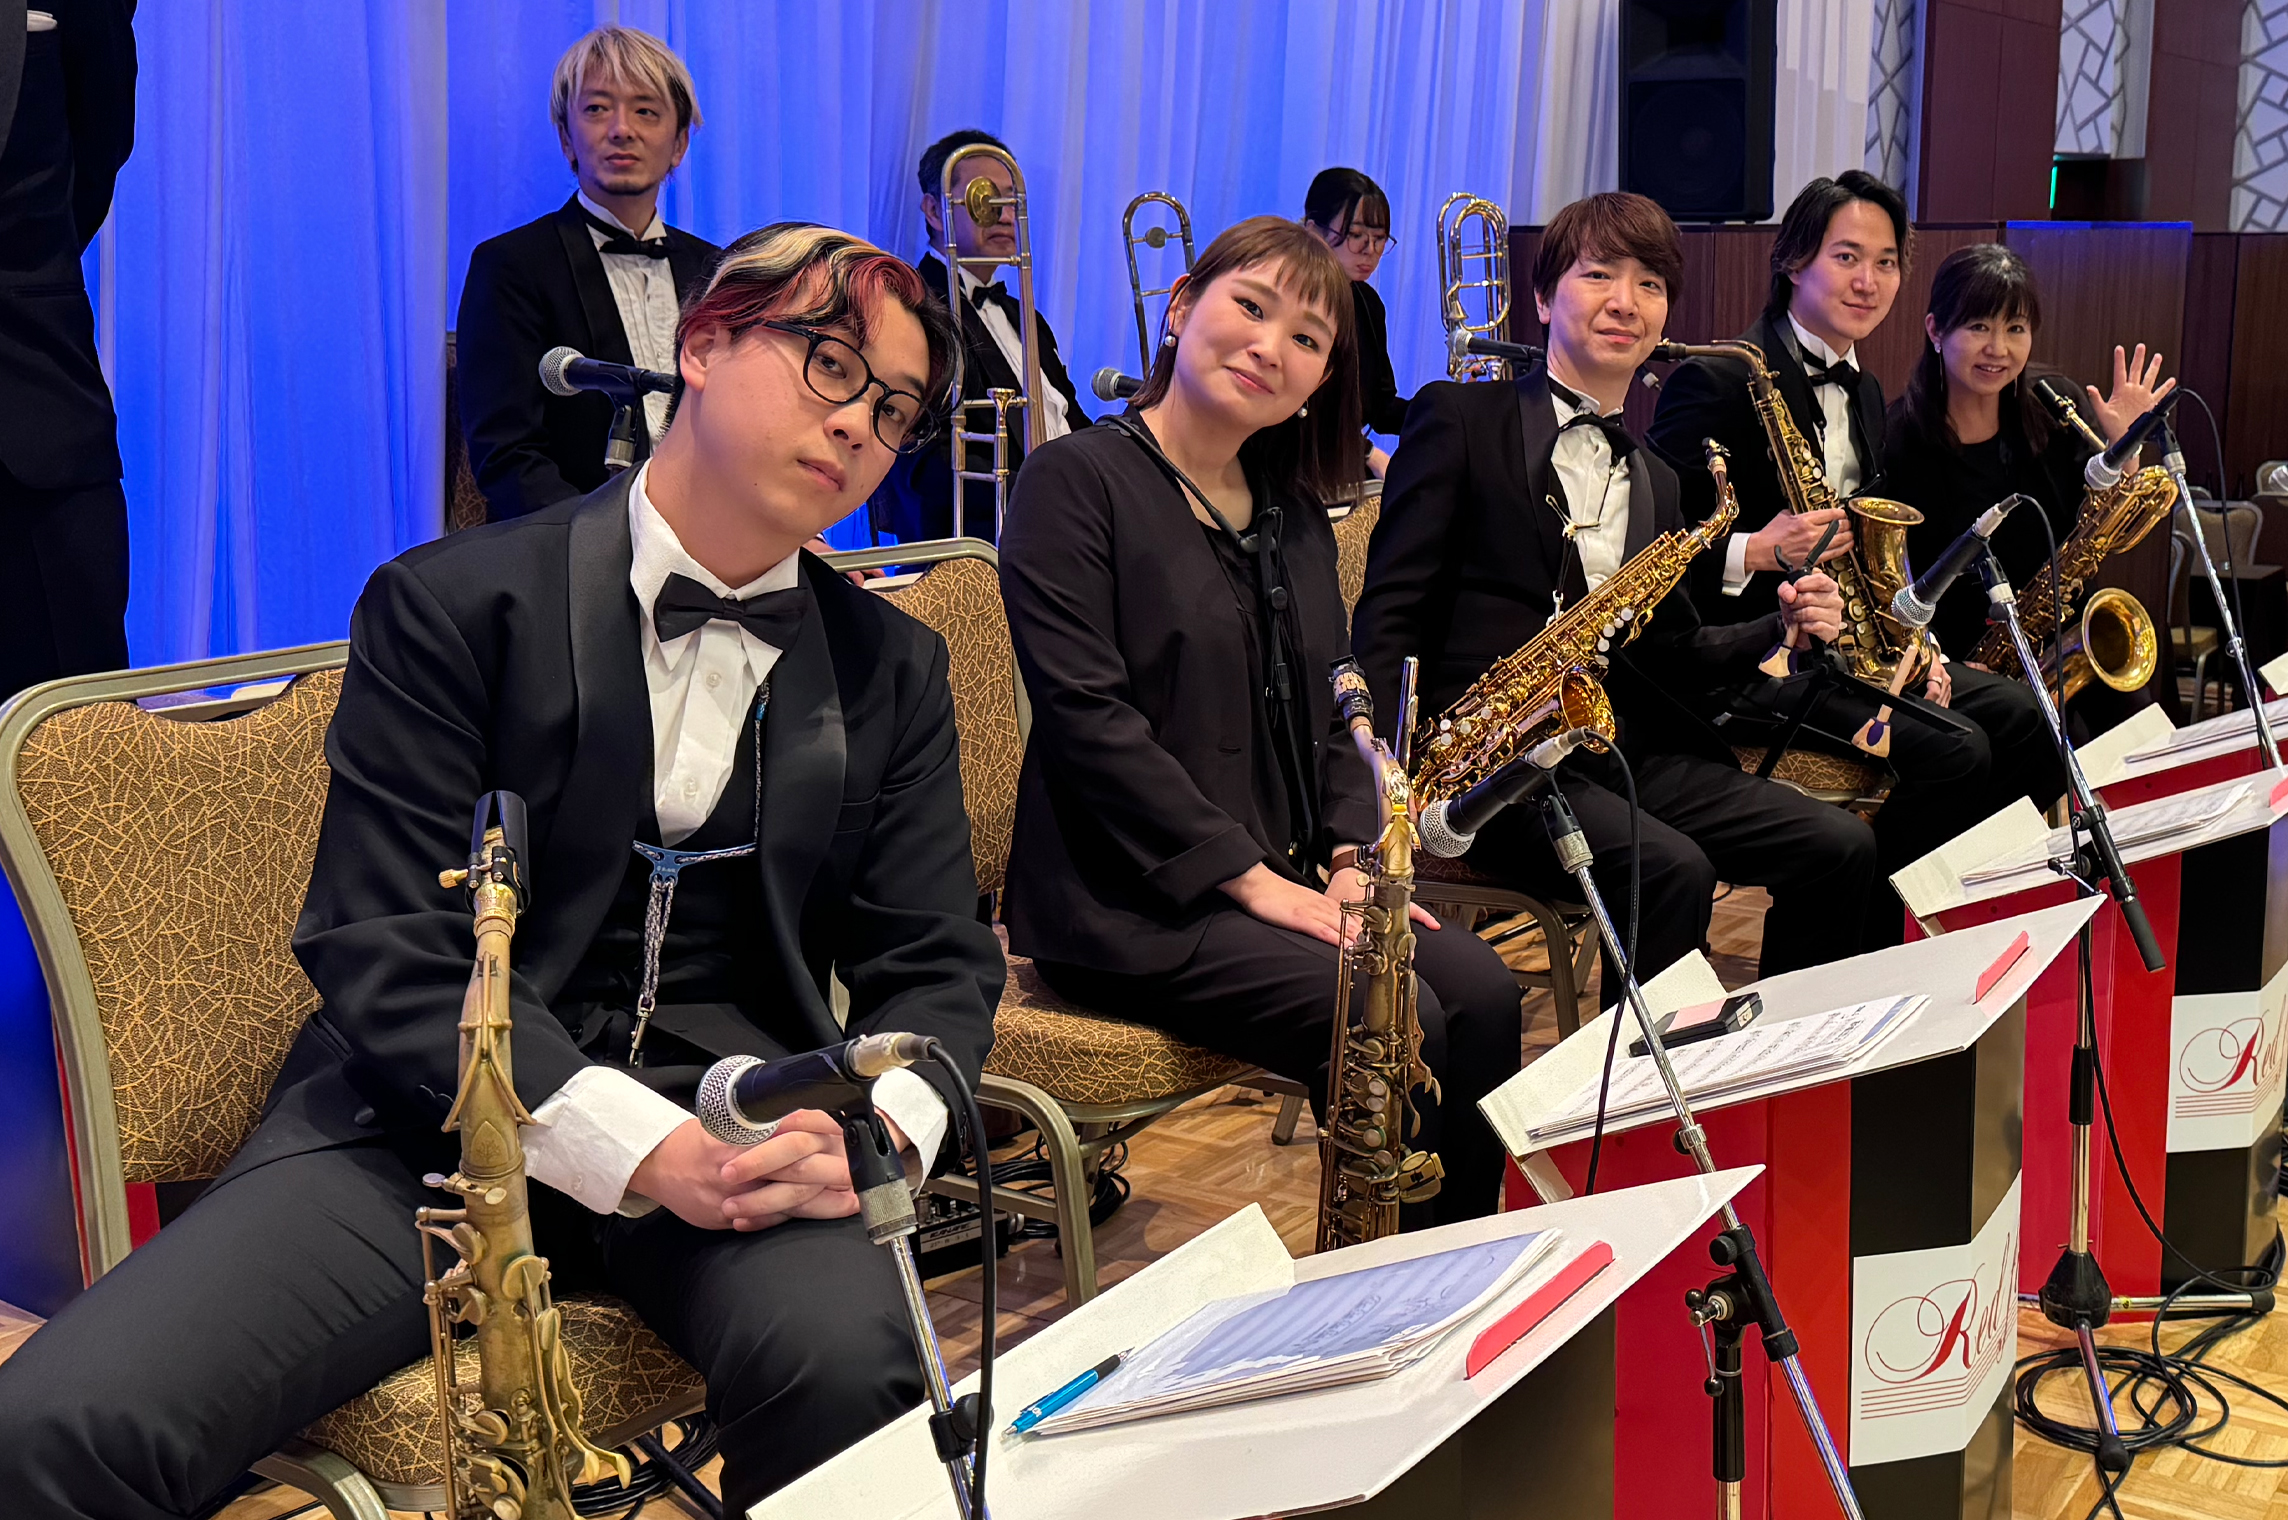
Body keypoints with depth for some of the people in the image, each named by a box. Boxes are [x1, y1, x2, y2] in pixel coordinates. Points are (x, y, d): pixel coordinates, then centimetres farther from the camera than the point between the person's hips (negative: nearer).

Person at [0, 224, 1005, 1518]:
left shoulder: (894, 671, 11)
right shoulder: (450, 607, -2)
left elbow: (935, 963, 10)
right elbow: (381, 950, -9)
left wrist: (879, 1129, -15)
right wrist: (647, 1151, -22)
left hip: (743, 1129, 3)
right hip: (437, 1121, -2)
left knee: (854, 1364, -33)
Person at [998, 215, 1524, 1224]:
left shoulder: (1293, 513, 17)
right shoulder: (1077, 480, -6)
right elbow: (1087, 716, -15)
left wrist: (1353, 857, 0)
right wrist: (1251, 877, -17)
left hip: (1284, 881, 7)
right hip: (1130, 898, -7)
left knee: (1480, 990, -15)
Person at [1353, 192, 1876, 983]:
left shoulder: (1653, 479, 22)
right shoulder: (1461, 419, 2)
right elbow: (1388, 613, -5)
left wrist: (1780, 625, 1)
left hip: (1627, 751, 7)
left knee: (1840, 847, -8)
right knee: (1672, 869, -30)